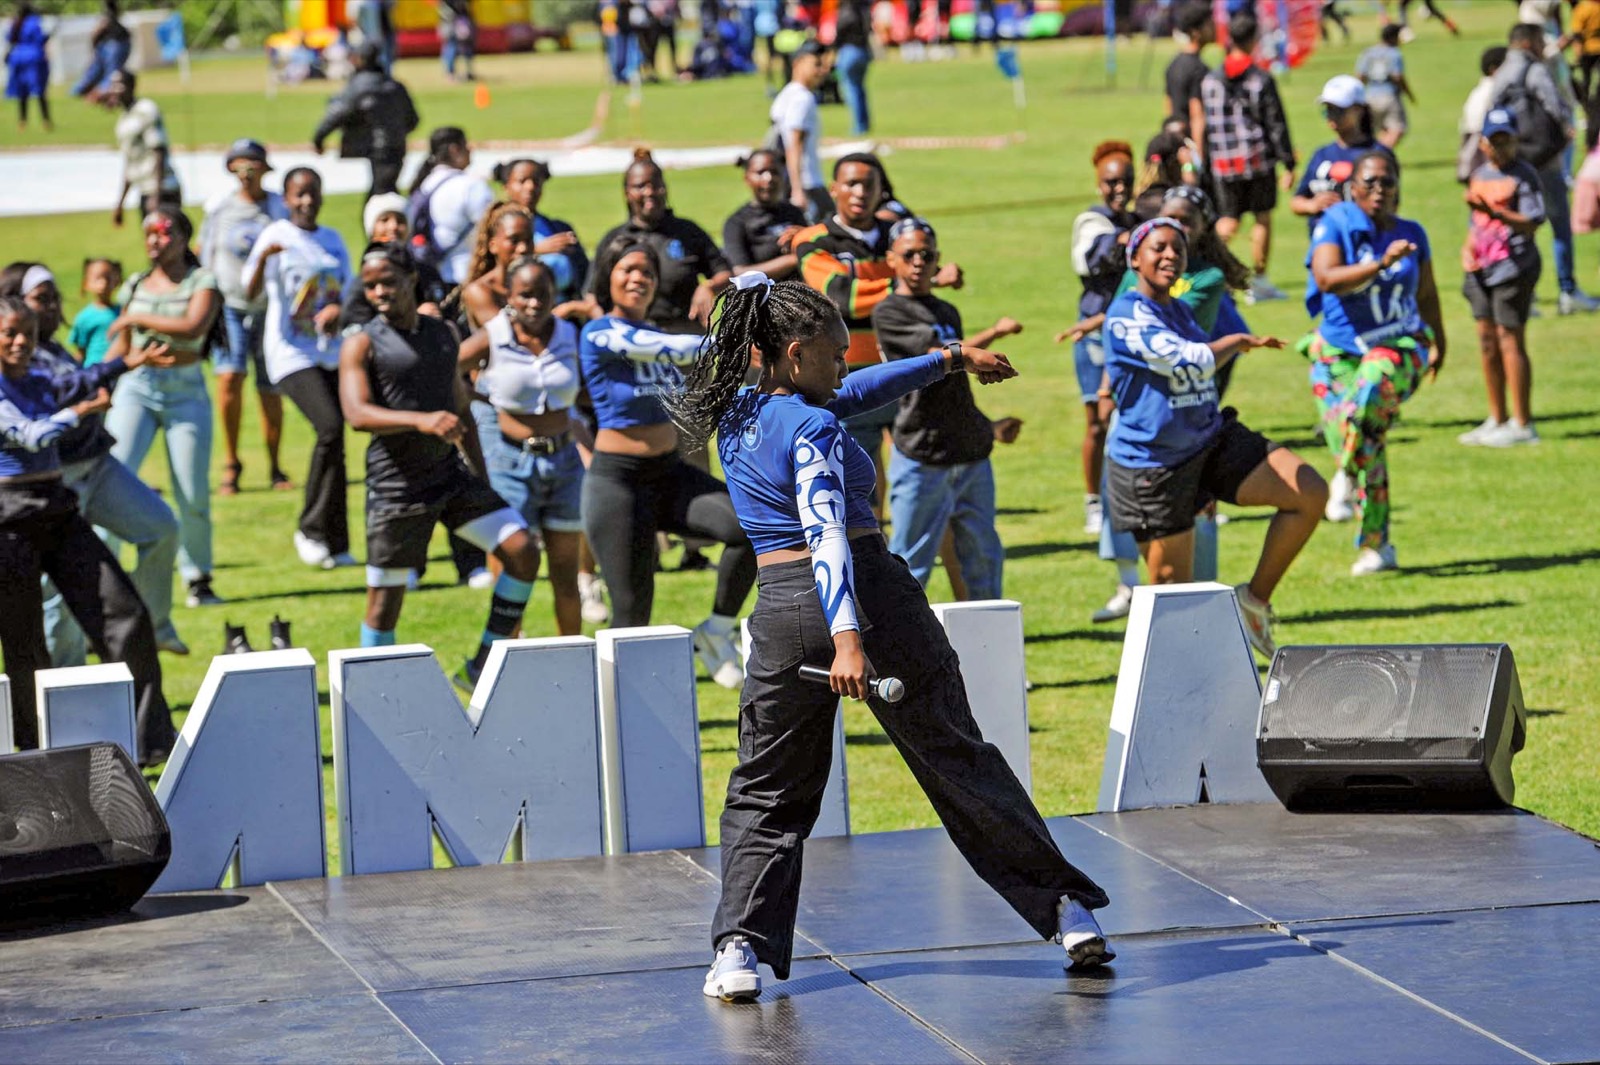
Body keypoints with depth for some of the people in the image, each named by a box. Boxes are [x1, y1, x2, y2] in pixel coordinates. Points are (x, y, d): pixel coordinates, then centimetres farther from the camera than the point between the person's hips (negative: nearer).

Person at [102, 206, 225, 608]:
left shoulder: (202, 281, 2)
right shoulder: (136, 286, 13)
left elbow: (193, 327, -16)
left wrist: (136, 319, -11)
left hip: (185, 391, -2)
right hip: (137, 388, 2)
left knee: (193, 495, -3)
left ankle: (198, 580, 13)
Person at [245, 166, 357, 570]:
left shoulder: (333, 240, 12)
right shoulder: (276, 237, -6)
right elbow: (251, 291, -19)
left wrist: (338, 309, -7)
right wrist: (262, 259, -39)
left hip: (332, 352, 6)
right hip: (292, 353, -6)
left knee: (335, 439, 5)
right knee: (330, 427, -22)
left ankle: (336, 545, 13)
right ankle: (310, 530, -10)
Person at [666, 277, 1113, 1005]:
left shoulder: (736, 413, 10)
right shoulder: (811, 429, -13)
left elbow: (852, 393, 22)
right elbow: (826, 534, -27)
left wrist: (950, 361, 29)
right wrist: (848, 639, -38)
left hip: (781, 610, 5)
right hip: (866, 599, -5)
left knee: (766, 792, 11)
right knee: (958, 760, 6)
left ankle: (739, 950, -4)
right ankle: (1063, 908, 12)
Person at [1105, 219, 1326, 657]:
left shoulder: (1180, 309, 11)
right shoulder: (1127, 315, -16)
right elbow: (1190, 360, -27)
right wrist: (1240, 342, -10)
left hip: (1210, 442, 8)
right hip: (1153, 465, -8)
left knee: (1311, 493, -6)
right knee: (1172, 589, -1)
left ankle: (1255, 599, 4)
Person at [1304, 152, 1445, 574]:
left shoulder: (1411, 234, 5)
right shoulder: (1335, 225, -6)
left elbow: (1427, 294, 20)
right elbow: (1326, 279, -24)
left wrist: (1438, 344, 29)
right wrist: (1381, 264, -34)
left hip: (1401, 345, 1)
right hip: (1341, 350, -1)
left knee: (1369, 394, -34)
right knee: (1368, 448, -3)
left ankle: (1348, 476, -14)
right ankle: (1376, 546, 11)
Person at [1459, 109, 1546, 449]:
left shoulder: (1524, 176, -8)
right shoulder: (1479, 175, 16)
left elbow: (1531, 224, -17)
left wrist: (1495, 212, -29)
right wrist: (1468, 246, 7)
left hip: (1514, 266, -8)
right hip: (1483, 268, 8)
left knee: (1510, 341, -9)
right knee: (1487, 341, 11)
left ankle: (1522, 425, -4)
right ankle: (1496, 420, 21)